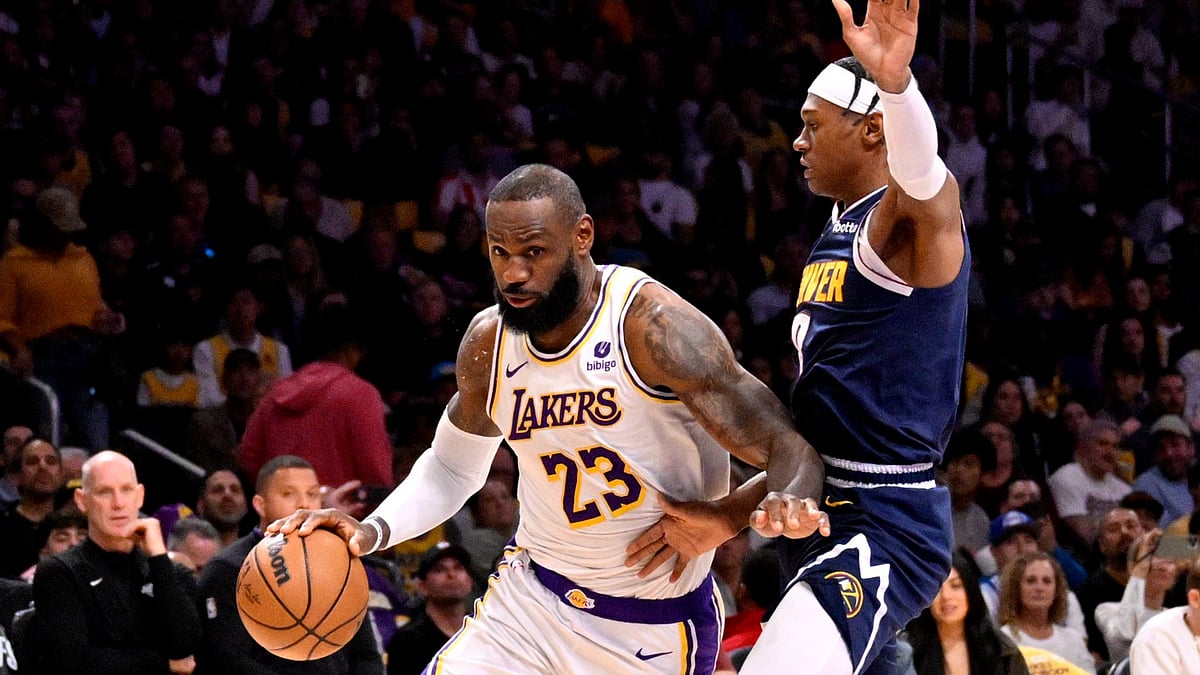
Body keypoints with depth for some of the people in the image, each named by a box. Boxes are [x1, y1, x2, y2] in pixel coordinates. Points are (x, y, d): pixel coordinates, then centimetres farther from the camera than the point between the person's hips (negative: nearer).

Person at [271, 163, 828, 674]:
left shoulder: (650, 325, -21)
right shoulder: (488, 343, -4)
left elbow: (789, 447, -22)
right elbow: (452, 468, 16)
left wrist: (787, 500, -46)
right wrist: (372, 531, -2)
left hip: (653, 630, -4)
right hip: (532, 595, 4)